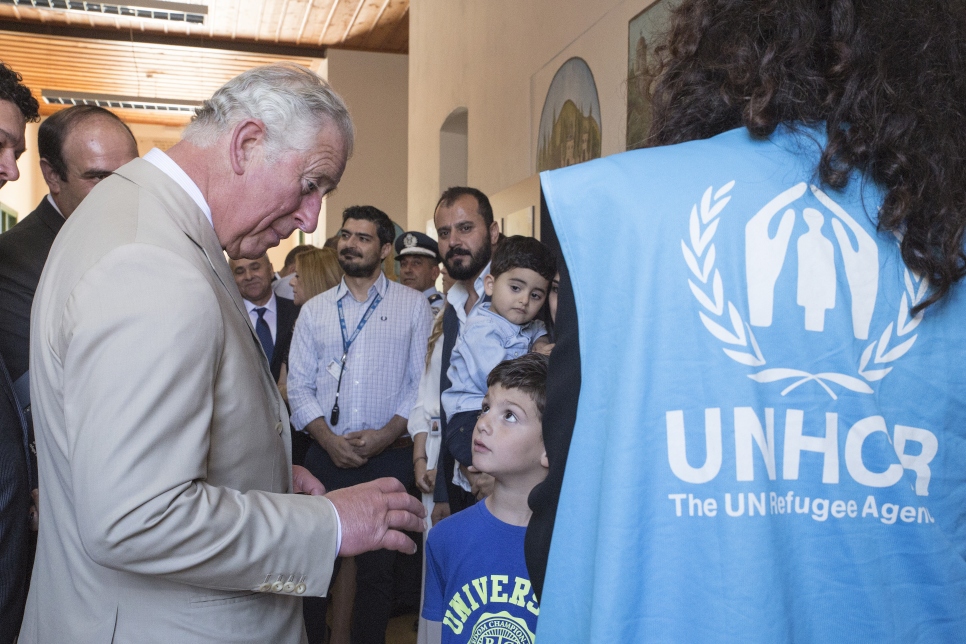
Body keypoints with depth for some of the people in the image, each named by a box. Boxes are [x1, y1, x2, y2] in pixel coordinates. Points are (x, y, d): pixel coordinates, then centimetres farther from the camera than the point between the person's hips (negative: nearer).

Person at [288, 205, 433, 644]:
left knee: (377, 567, 7)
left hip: (390, 455, -2)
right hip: (327, 454, 2)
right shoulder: (314, 310, 10)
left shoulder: (413, 305, 3)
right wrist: (329, 439, -8)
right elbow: (299, 385, 5)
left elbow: (422, 382, -2)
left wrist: (386, 434, -12)